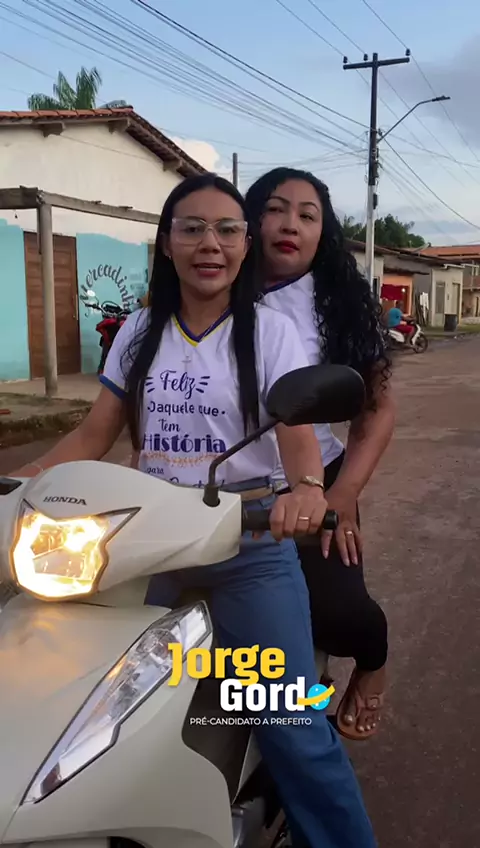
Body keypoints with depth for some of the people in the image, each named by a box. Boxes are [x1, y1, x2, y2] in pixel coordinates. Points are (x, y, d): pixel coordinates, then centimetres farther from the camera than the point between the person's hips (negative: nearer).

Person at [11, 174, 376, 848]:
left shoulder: (269, 330, -2)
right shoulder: (140, 333, 8)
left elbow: (298, 433, -15)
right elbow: (92, 438, 8)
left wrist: (306, 487, -37)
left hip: (251, 546, -3)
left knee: (293, 730, -5)